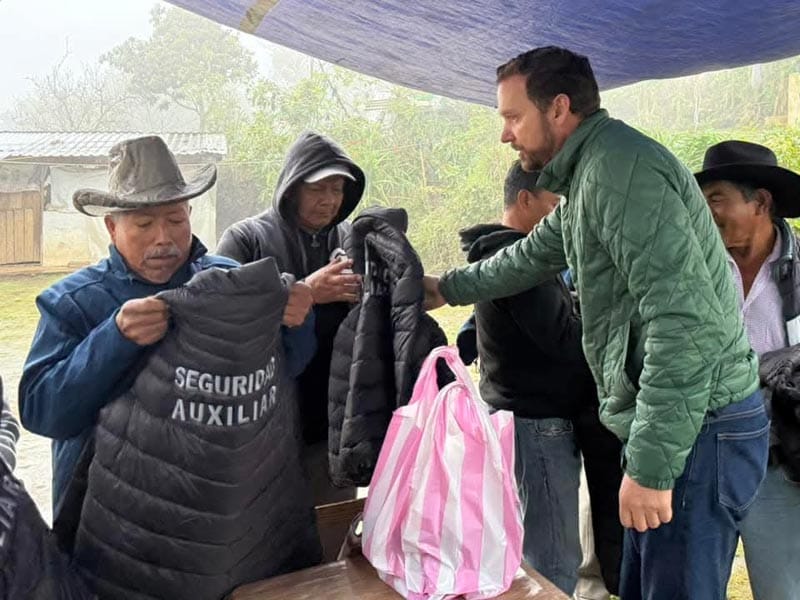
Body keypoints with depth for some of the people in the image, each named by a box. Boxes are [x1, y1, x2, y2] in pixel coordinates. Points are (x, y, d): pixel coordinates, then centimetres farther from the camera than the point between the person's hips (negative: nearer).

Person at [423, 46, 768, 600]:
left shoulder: (620, 167, -19)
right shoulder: (590, 175, 14)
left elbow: (688, 320, -27)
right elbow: (532, 257, 29)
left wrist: (650, 466, -25)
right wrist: (446, 288, 36)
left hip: (697, 430, -10)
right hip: (668, 418, 10)